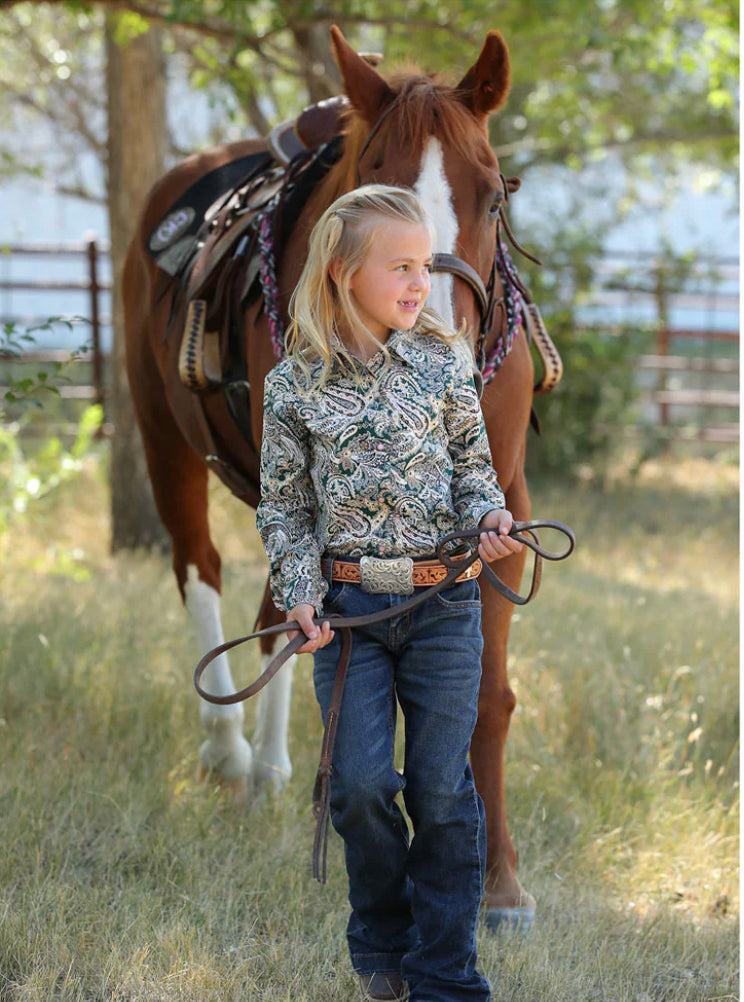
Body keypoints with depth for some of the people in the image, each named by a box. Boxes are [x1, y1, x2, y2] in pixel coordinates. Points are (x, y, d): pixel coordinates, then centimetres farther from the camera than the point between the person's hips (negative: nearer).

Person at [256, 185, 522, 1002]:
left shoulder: (444, 361, 0)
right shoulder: (294, 384, -2)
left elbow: (471, 463, 10)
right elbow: (283, 505, 4)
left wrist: (489, 514, -10)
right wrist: (300, 594, -6)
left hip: (444, 601, 1)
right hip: (346, 602, 0)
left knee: (441, 789, 3)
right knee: (361, 783, -3)